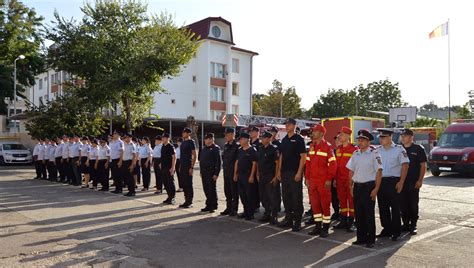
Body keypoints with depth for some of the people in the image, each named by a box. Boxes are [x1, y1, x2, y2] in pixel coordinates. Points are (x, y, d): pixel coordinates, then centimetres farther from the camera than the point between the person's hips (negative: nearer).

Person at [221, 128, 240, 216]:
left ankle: (234, 210, 10)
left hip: (233, 171, -7)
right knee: (227, 191, 13)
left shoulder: (237, 145, -11)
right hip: (226, 172, 7)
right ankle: (228, 208, 24)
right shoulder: (226, 145, 11)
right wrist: (224, 166, 11)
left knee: (234, 191, 1)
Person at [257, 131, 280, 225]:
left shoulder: (274, 149, -8)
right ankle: (267, 214, 24)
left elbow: (277, 163, -11)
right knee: (263, 197, 12)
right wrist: (258, 174, 14)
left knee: (272, 197, -4)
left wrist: (276, 176, -16)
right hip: (262, 176, 7)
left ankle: (274, 216, 4)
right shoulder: (260, 150, 13)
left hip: (271, 177, -7)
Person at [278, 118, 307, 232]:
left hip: (295, 172, -7)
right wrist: (279, 171, 12)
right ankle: (288, 218, 22)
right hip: (285, 172, 7)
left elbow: (303, 156, -10)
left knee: (296, 197, -2)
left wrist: (299, 172, -16)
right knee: (286, 196, 11)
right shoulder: (284, 140, 14)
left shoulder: (299, 139, -5)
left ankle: (297, 221, 6)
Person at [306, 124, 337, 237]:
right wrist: (307, 178, 10)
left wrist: (329, 179, -14)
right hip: (312, 180, 6)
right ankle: (318, 226, 20)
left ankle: (325, 227, 11)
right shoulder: (311, 146, 12)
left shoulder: (327, 147, -8)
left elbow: (332, 164, -11)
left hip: (324, 181, -6)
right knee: (314, 203, 10)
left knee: (325, 204, 1)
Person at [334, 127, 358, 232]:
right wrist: (335, 178, 12)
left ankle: (351, 222, 10)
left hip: (350, 179, -6)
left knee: (351, 200, 2)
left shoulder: (353, 149, -8)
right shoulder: (338, 149, 12)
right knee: (342, 200, 11)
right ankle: (343, 220, 20)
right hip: (340, 179, 6)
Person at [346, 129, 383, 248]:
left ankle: (370, 239, 13)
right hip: (357, 186, 5)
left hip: (369, 186, -5)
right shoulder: (355, 154, 10)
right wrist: (351, 187, 11)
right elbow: (351, 171, 15)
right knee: (358, 213, 9)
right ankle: (361, 238, 21)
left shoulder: (374, 154, -7)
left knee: (369, 214, 1)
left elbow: (379, 172, -9)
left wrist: (376, 189, -14)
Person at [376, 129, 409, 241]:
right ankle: (387, 229, 21)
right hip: (380, 181, 5)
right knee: (382, 207, 9)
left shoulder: (399, 149, -4)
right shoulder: (378, 150, 11)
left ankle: (396, 232, 10)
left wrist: (401, 182, -14)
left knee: (395, 207, 0)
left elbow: (405, 165, -7)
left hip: (393, 181, -5)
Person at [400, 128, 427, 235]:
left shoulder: (418, 149, -1)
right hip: (401, 181, 4)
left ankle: (413, 225, 12)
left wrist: (420, 180, -10)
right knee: (403, 204, 6)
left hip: (413, 182, -4)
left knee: (413, 204, 2)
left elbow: (423, 165, -3)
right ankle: (406, 224, 18)